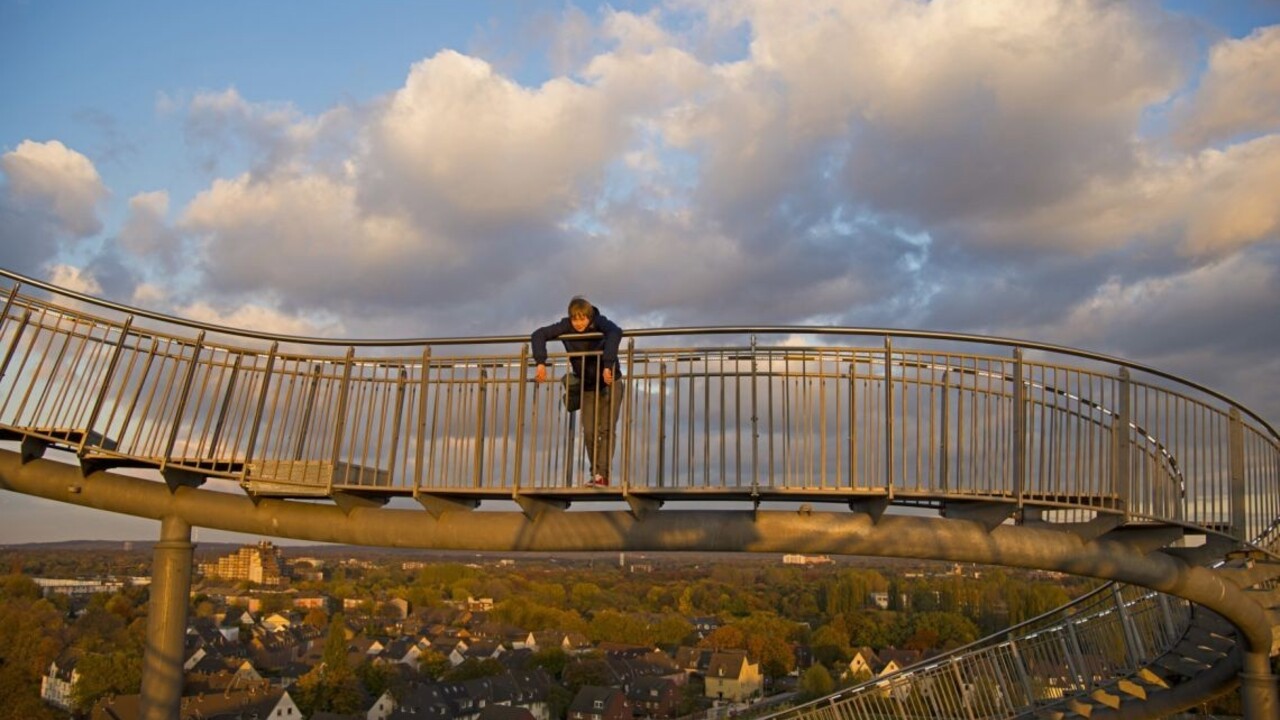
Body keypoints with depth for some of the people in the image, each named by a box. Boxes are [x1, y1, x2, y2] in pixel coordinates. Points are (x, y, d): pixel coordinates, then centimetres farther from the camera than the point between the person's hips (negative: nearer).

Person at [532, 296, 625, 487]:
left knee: (606, 429, -11)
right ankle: (595, 473, 8)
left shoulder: (600, 323, -21)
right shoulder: (566, 327, -12)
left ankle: (602, 475, -10)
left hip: (610, 383, -3)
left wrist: (608, 365, -50)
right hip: (588, 387, 3)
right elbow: (539, 334, -15)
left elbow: (615, 332, -41)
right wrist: (540, 362, -28)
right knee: (589, 432, -6)